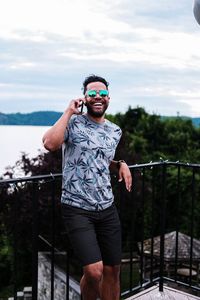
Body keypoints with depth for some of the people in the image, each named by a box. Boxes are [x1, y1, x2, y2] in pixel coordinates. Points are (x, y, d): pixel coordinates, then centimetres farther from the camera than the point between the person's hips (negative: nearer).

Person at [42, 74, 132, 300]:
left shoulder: (115, 131, 11)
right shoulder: (73, 123, -6)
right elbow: (50, 143, -27)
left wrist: (120, 165, 7)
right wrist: (69, 111, -16)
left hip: (107, 209, 6)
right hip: (77, 209, -5)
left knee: (112, 271, 10)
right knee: (94, 271, -14)